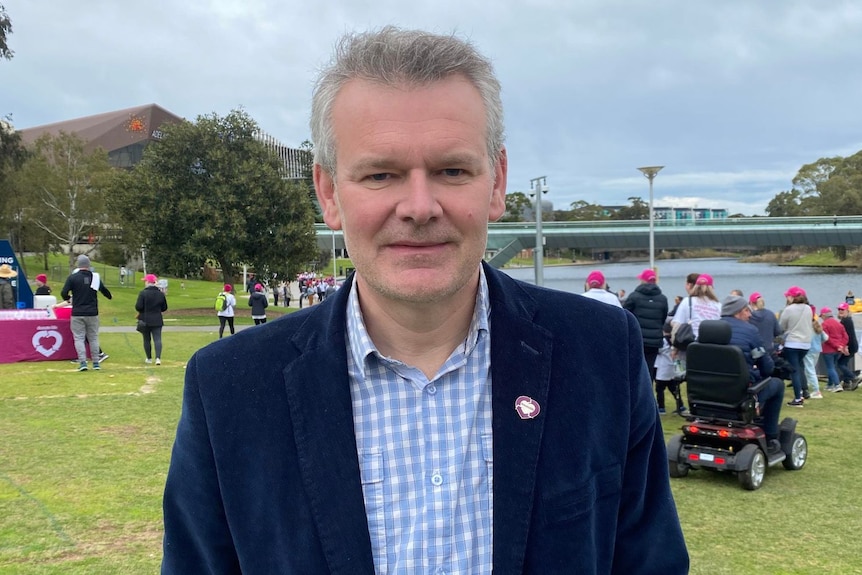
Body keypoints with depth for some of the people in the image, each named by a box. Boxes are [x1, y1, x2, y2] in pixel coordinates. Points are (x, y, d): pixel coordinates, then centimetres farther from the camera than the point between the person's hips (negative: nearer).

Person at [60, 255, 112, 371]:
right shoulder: (95, 277, 3)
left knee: (79, 338, 2)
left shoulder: (72, 277, -6)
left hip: (77, 314, -2)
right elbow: (104, 290, 15)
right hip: (92, 313, 2)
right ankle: (96, 363, 12)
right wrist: (110, 296, 36)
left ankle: (82, 362, -8)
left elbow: (63, 293, -11)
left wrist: (68, 298, 11)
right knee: (93, 338, 11)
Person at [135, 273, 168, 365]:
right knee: (157, 339, -2)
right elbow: (164, 308, 8)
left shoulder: (143, 293, -12)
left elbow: (138, 307, -15)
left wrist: (140, 311, 6)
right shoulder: (161, 294, 2)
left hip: (145, 320, -2)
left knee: (147, 340, 11)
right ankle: (158, 358, -17)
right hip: (157, 320, 2)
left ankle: (149, 358, 18)